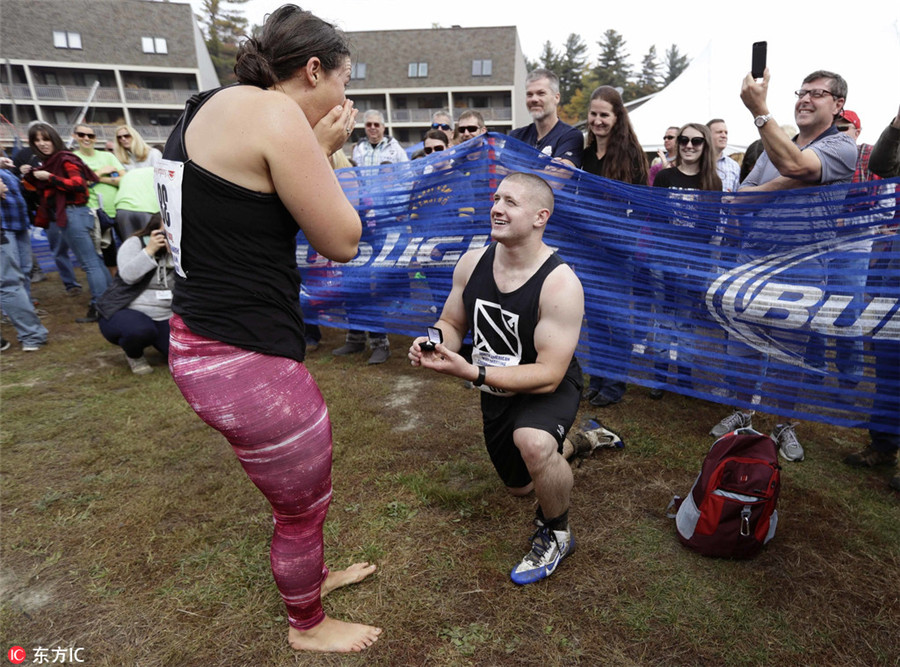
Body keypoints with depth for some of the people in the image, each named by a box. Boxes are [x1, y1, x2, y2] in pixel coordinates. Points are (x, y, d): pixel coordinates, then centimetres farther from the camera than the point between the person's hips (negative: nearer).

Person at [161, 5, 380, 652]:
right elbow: (343, 241, -13)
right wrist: (323, 154, 0)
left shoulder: (211, 110, 14)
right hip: (243, 360, -10)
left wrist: (316, 152, 12)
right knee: (305, 502, 14)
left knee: (300, 488, 28)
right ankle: (308, 627, 41)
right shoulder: (273, 113, -16)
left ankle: (313, 573, 54)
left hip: (206, 338, 10)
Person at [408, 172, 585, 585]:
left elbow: (548, 374, -31)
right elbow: (452, 324, 0)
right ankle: (572, 441, 55)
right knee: (519, 486, 23)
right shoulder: (472, 263, -12)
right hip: (496, 389, 6)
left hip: (550, 388, -5)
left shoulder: (559, 283, -29)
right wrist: (433, 344, -25)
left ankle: (556, 534, -8)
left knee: (533, 443, -41)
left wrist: (472, 373, -41)